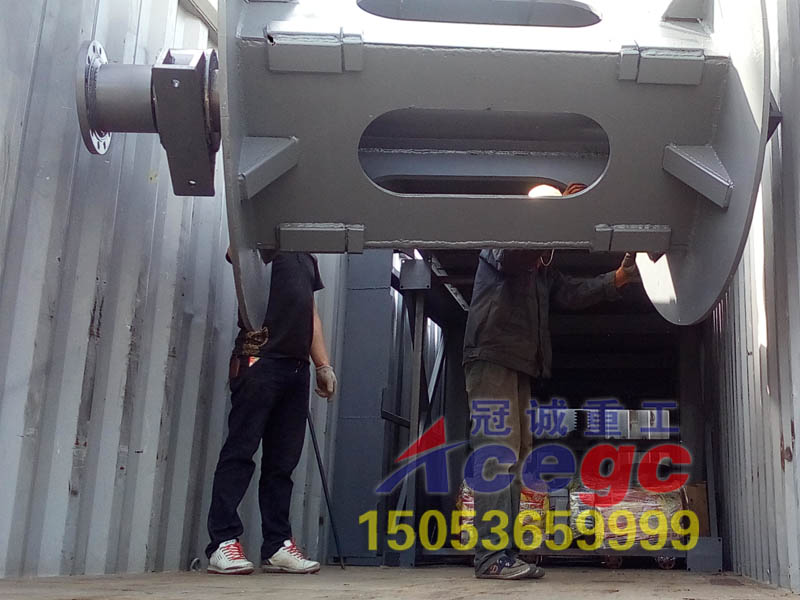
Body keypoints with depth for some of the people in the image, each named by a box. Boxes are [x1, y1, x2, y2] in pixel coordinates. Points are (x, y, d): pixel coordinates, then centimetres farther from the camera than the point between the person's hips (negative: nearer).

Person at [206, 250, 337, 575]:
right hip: (260, 359, -7)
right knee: (240, 451, -6)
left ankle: (276, 546, 10)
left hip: (297, 366, 7)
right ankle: (222, 542, -3)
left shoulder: (307, 257, 25)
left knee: (283, 461, 6)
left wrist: (323, 365, 17)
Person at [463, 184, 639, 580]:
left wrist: (619, 277, 1)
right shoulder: (498, 250, 3)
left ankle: (504, 554, 8)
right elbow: (513, 252, -21)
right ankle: (491, 556, -19)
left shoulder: (541, 272, 26)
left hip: (518, 368, 10)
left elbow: (574, 294, 14)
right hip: (492, 359, -9)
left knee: (515, 459, 6)